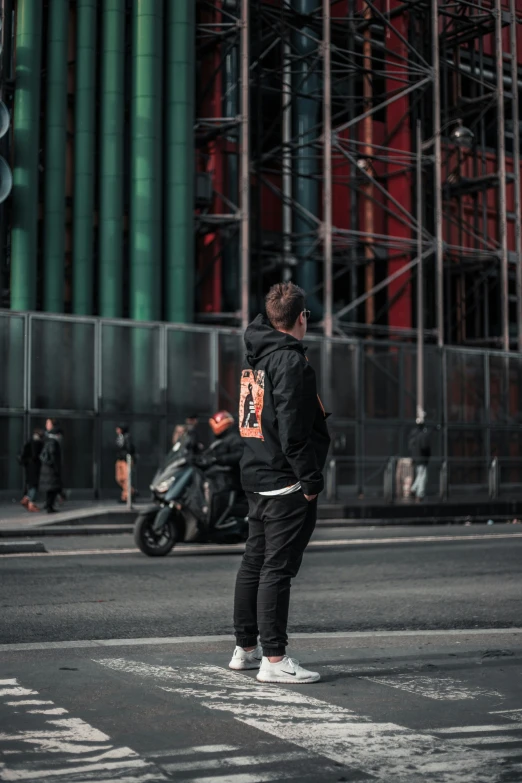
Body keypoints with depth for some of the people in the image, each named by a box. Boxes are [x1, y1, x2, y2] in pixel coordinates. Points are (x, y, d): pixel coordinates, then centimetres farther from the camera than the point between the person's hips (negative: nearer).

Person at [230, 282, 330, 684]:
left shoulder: (254, 358, 14)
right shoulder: (290, 360, -14)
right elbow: (293, 430, -21)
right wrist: (311, 479, -16)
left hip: (258, 479, 9)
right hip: (287, 483, -9)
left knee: (254, 563, 15)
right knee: (278, 568, -7)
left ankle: (246, 648, 26)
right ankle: (274, 659, -4)